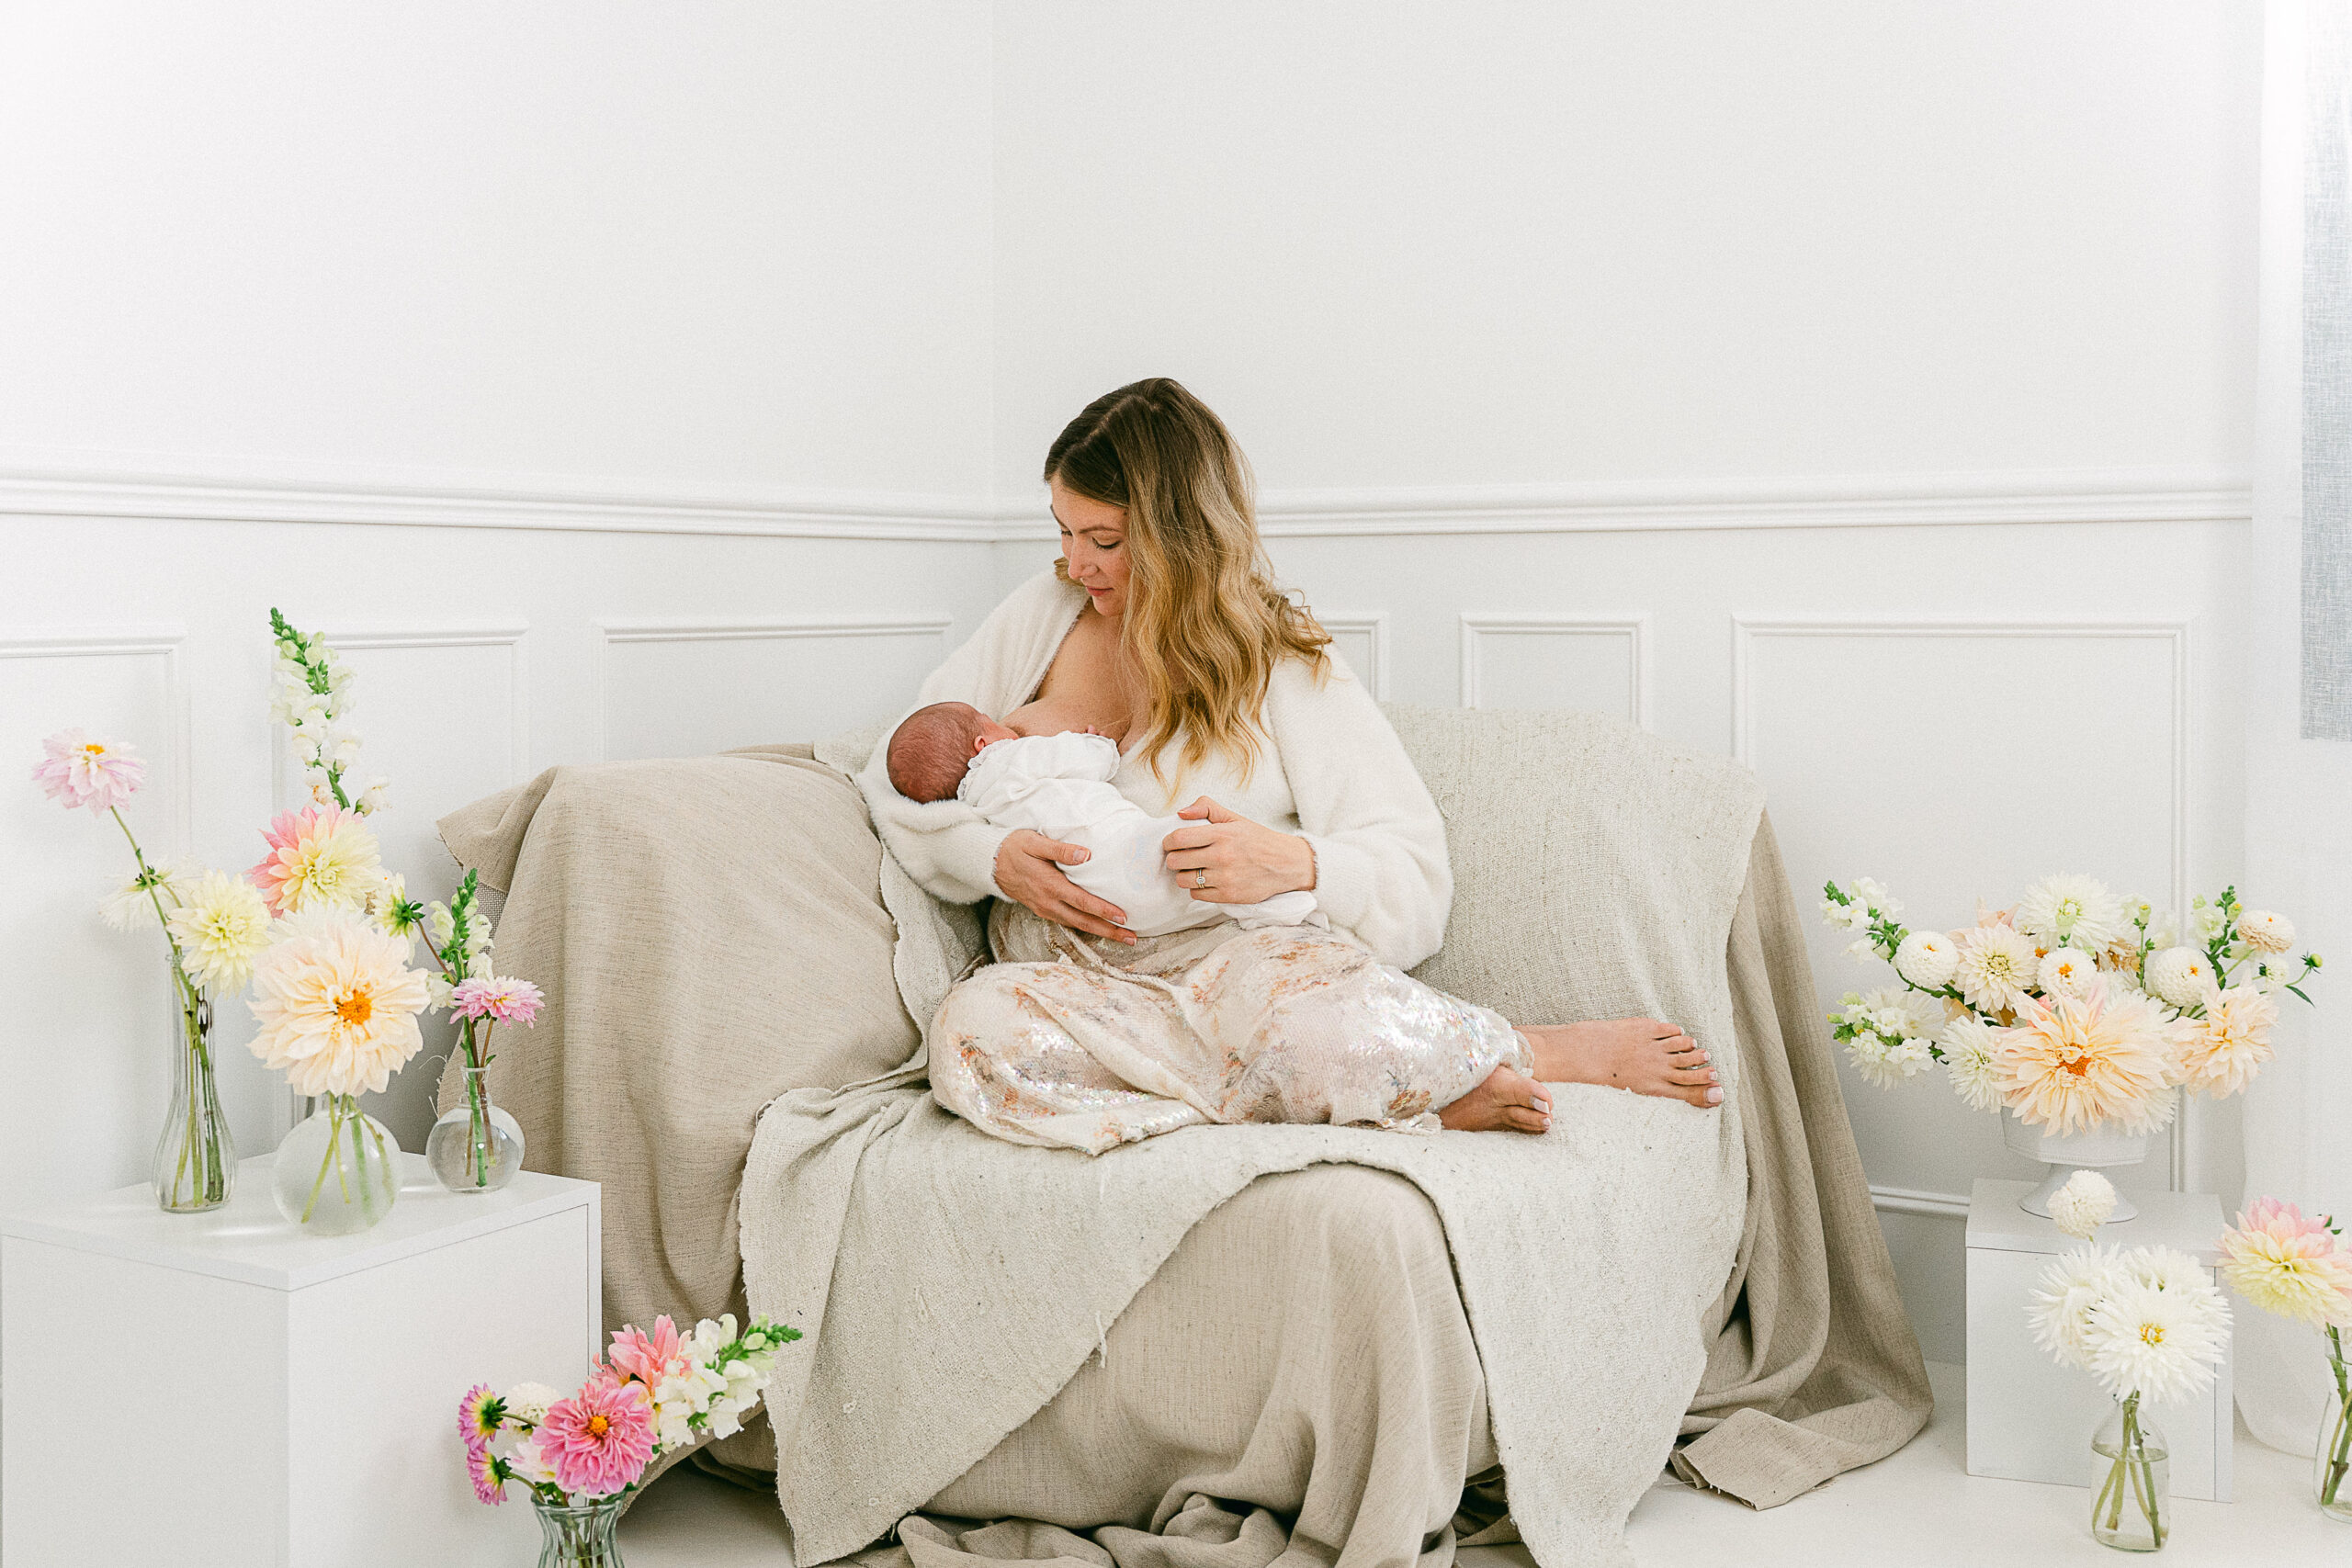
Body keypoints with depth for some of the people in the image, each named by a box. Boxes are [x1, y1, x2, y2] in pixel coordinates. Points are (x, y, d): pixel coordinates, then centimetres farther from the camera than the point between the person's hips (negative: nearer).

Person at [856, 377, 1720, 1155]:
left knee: (1297, 989, -42)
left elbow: (1415, 884, -5)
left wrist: (1295, 862, -27)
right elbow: (900, 780, 12)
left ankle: (1536, 1054, -12)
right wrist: (997, 859, -9)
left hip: (1237, 973, -4)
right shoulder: (1040, 618, 11)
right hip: (1075, 988, 4)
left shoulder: (1287, 669, 1)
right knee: (972, 1028, -34)